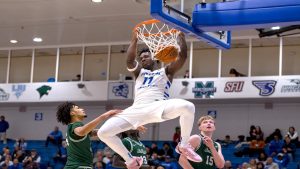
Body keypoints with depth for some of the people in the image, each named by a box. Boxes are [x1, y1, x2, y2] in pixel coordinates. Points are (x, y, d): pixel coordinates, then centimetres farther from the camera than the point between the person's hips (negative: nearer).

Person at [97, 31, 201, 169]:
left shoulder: (166, 71, 22)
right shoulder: (139, 72, 30)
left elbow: (182, 56, 7)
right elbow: (130, 61, 8)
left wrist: (180, 36, 8)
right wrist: (135, 39, 4)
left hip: (158, 106, -3)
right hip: (137, 109, 4)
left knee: (187, 107, -35)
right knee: (103, 133, -11)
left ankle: (184, 145, -13)